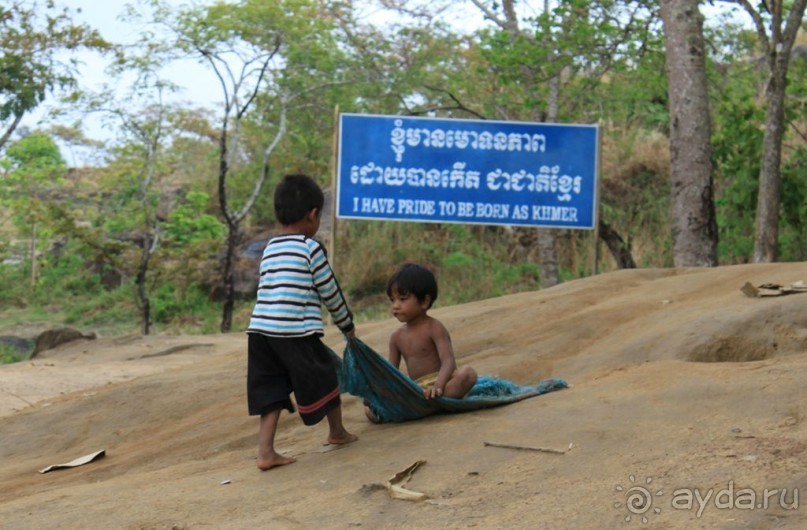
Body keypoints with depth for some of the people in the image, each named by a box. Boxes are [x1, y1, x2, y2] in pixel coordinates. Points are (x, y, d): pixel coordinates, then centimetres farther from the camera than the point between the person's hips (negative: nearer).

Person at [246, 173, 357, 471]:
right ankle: (337, 432, 32)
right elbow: (330, 292, 0)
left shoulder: (269, 248, 17)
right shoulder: (311, 248, -3)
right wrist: (347, 325, 16)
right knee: (325, 376, 15)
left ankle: (265, 451, 1)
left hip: (260, 329, 6)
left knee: (271, 390, 10)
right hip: (296, 332, -6)